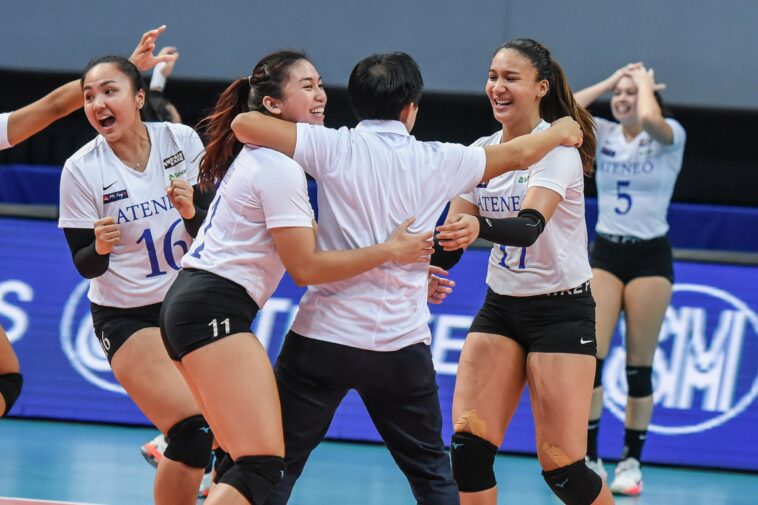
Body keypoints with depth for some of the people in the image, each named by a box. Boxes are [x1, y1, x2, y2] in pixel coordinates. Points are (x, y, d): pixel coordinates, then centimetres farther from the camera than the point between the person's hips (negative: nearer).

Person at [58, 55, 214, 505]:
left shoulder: (183, 141, -6)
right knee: (194, 433, -19)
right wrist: (100, 248, -29)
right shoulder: (82, 169, -12)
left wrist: (192, 213, -21)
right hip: (126, 316, -4)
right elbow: (85, 265, -7)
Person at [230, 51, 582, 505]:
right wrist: (561, 132, 38)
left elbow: (245, 124, -10)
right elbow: (517, 155, 18)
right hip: (402, 345, 1)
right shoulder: (438, 161, 2)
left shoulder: (334, 147, -5)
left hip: (323, 335, -1)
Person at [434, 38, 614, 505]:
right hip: (500, 308, 6)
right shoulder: (480, 151, 4)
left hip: (561, 312, -6)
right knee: (468, 447, -10)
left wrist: (479, 227, -53)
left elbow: (530, 225, -33)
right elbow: (454, 232, 7)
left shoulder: (557, 148, -16)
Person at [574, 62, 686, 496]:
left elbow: (649, 118, -29)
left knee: (639, 366, -1)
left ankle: (632, 462, 9)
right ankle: (589, 458, -4)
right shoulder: (604, 134, 6)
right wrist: (609, 82, -2)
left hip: (650, 256, -3)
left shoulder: (670, 135, -5)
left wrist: (645, 83, -10)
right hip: (606, 253, 3)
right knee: (589, 356, -10)